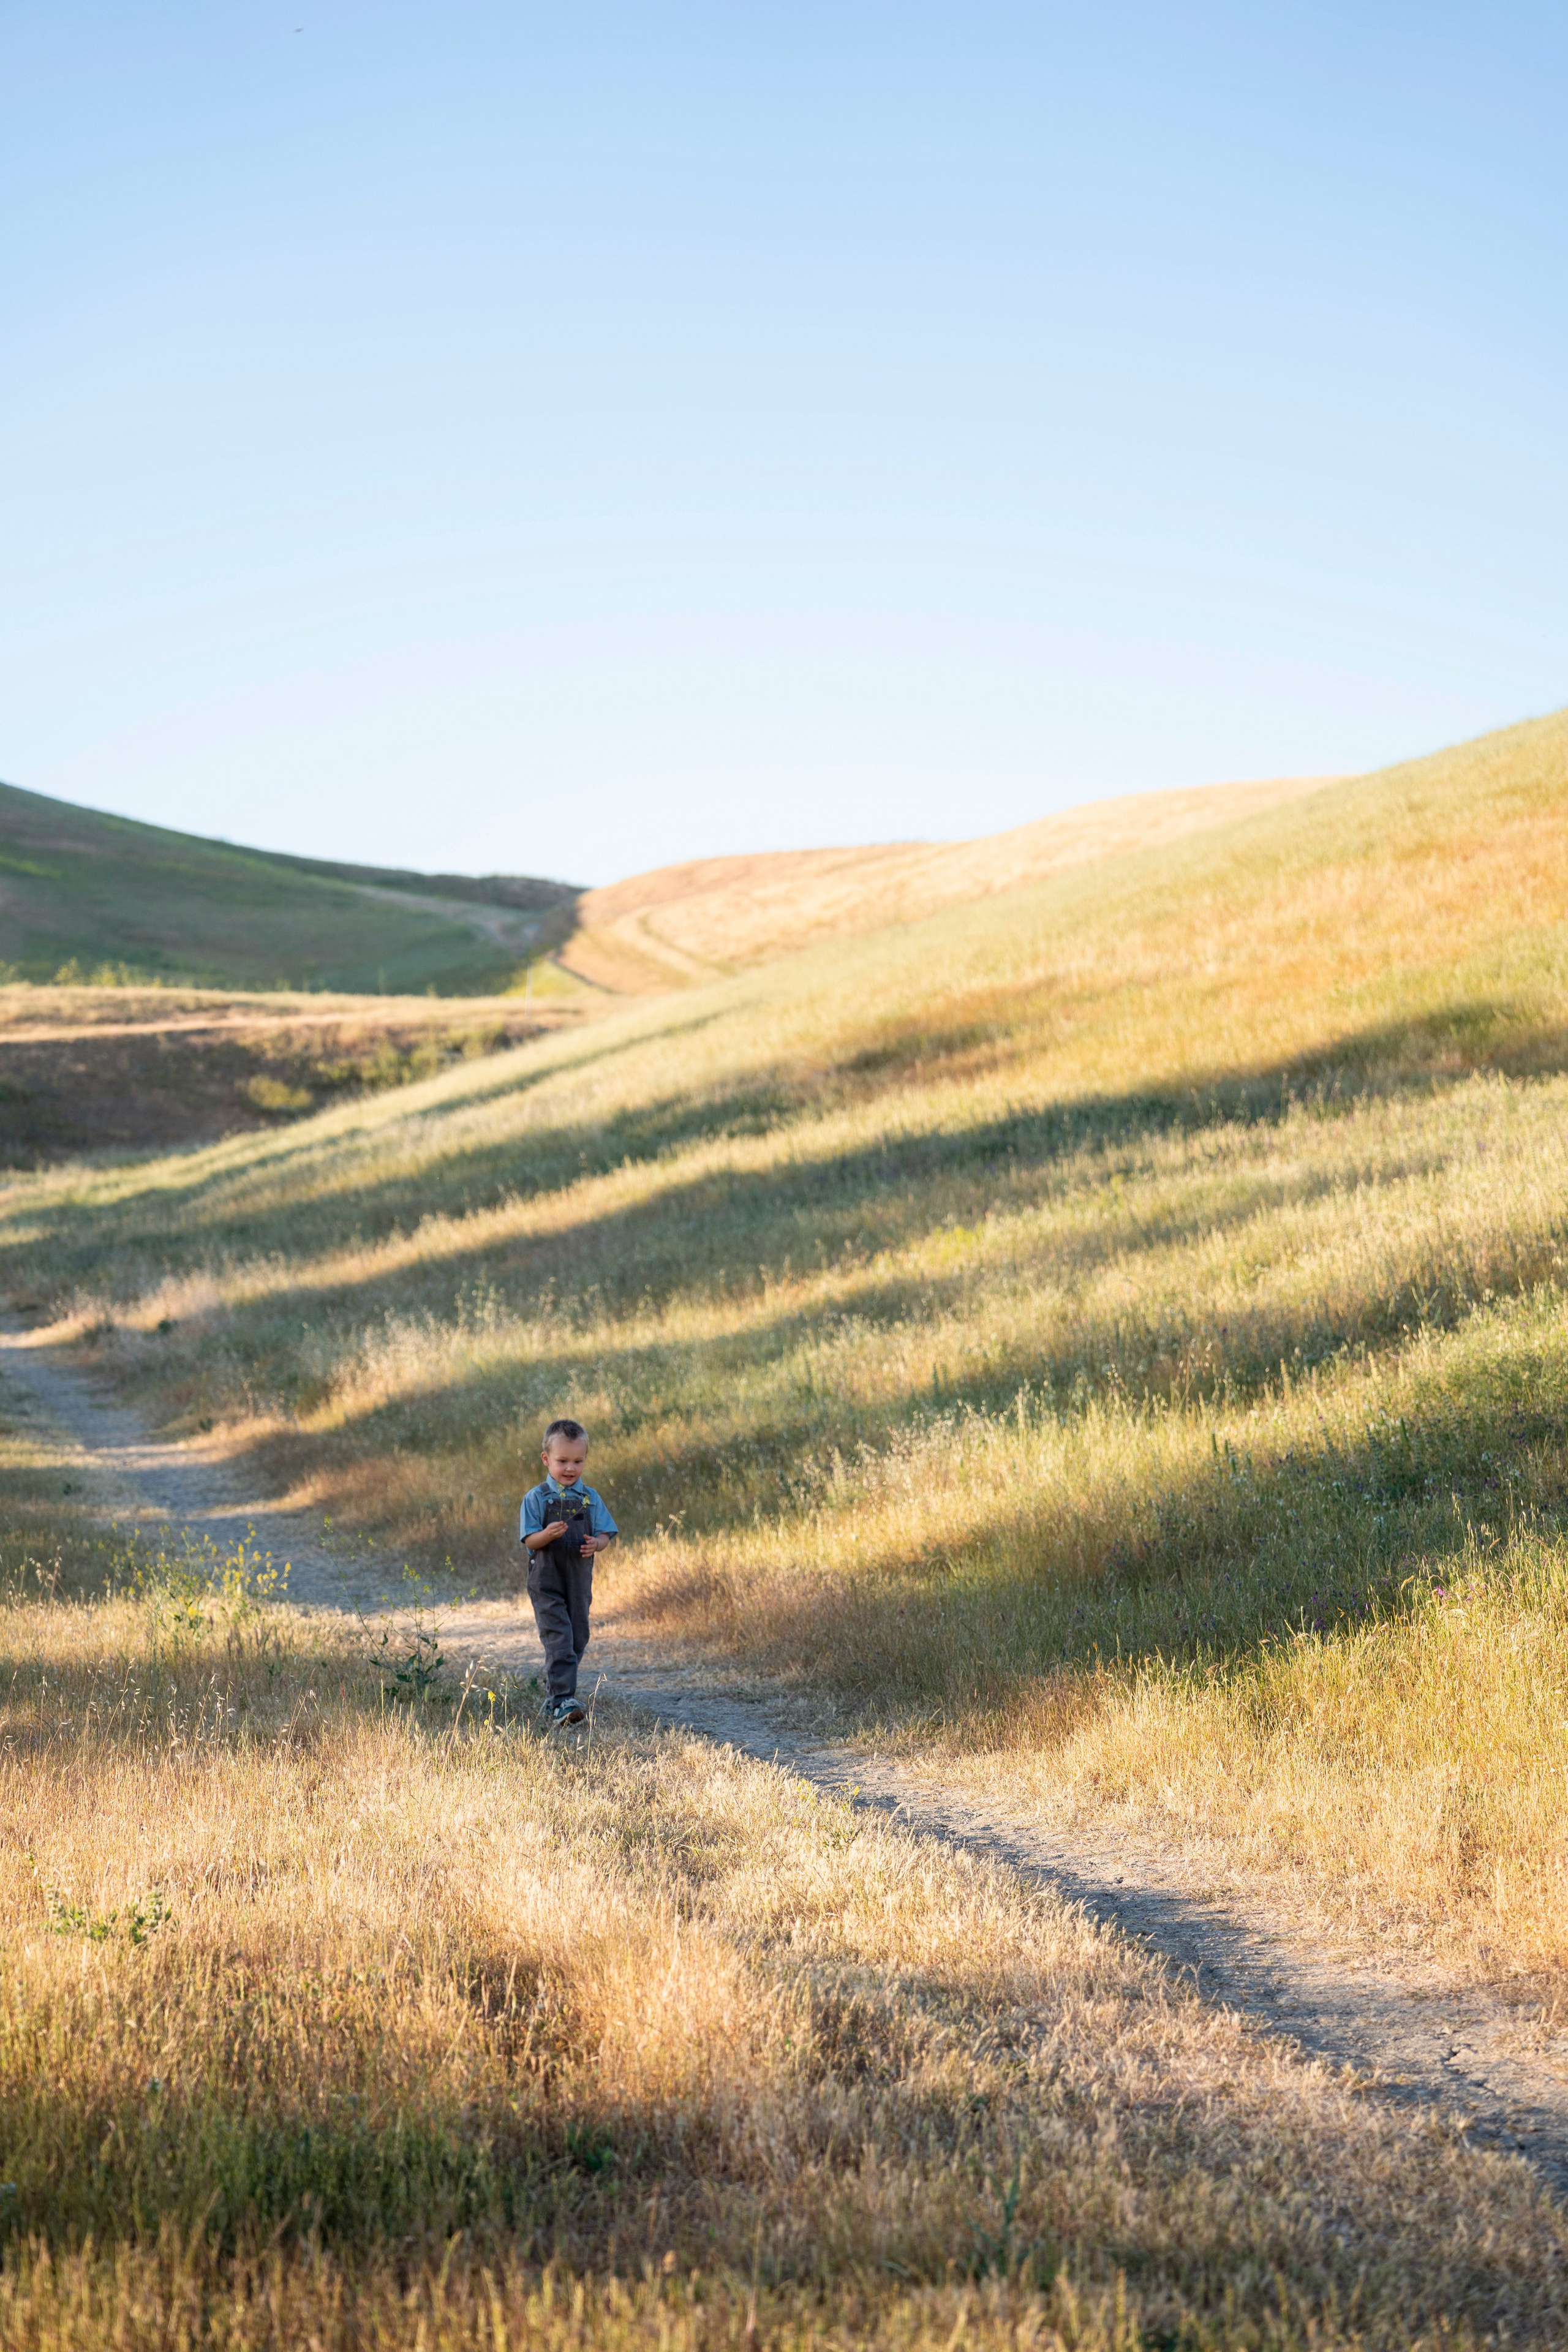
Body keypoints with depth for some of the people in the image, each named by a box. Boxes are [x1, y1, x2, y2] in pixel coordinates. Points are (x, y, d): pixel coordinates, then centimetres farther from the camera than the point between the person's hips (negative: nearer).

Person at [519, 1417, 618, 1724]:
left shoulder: (591, 1499, 7)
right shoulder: (536, 1498, -4)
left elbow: (605, 1534, 7)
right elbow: (530, 1540, -8)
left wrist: (596, 1544, -16)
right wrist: (548, 1534, -29)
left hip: (579, 1581, 4)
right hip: (546, 1581, -4)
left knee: (577, 1639, 10)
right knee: (558, 1639, -14)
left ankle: (554, 1696, 26)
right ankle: (562, 1702, -19)